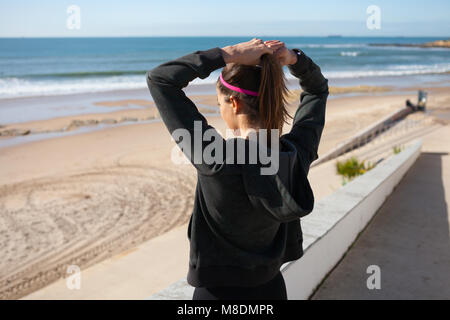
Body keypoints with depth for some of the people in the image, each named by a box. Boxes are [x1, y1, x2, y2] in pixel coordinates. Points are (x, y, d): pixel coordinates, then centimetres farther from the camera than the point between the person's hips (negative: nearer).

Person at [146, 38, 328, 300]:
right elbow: (317, 88, 7)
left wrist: (229, 54, -22)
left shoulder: (217, 160, -26)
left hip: (220, 290, -4)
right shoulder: (297, 154, -12)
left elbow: (159, 79, -21)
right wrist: (293, 59, -10)